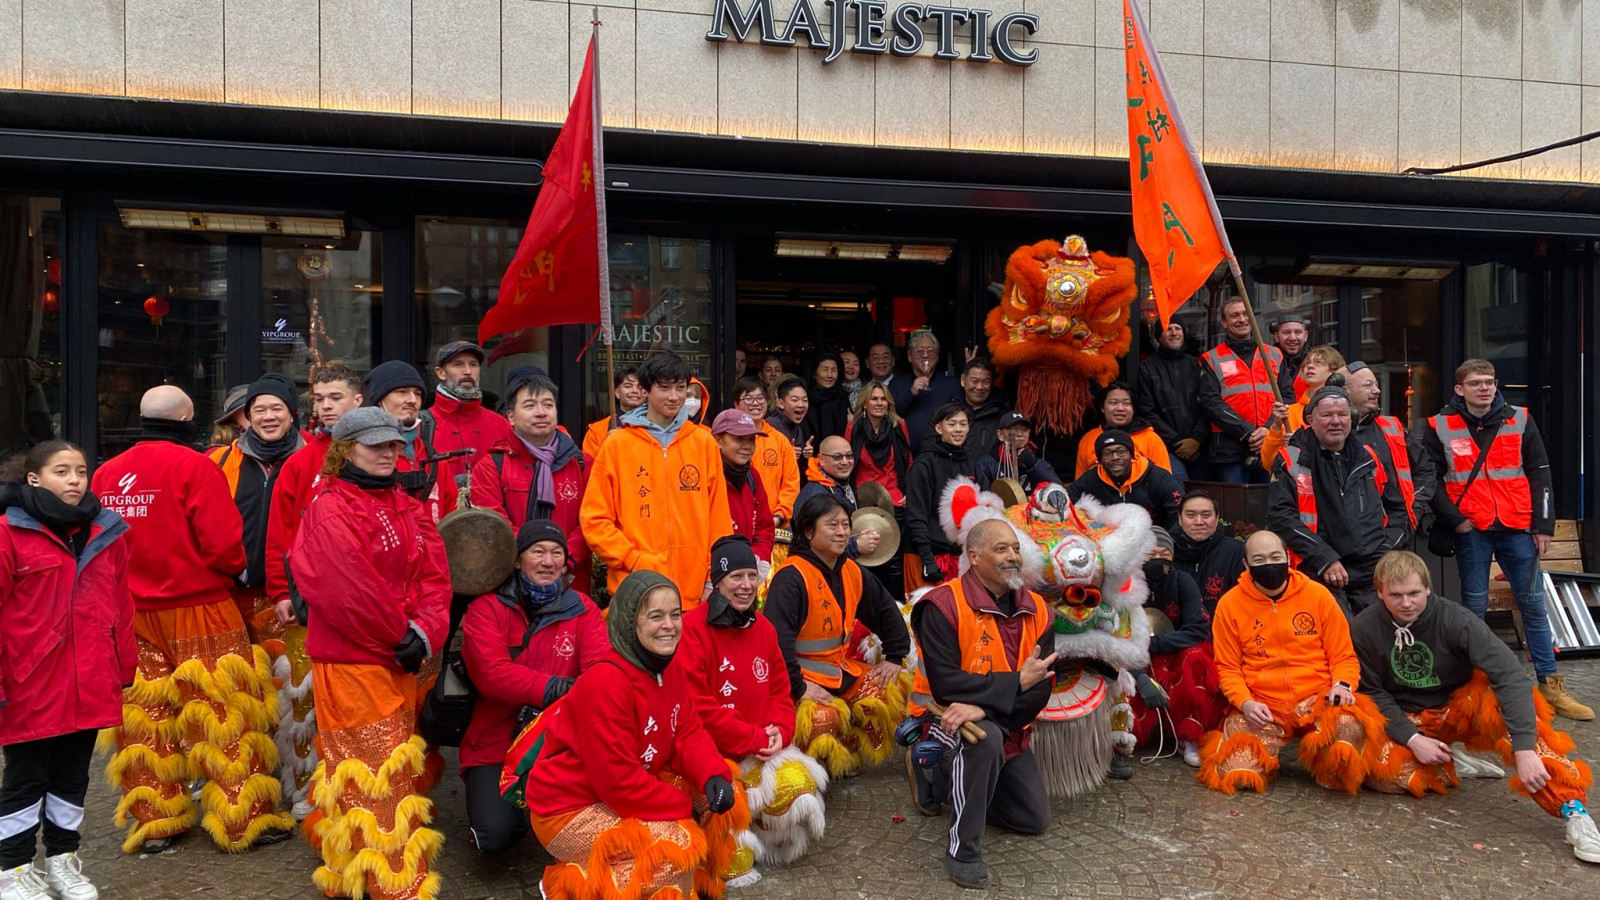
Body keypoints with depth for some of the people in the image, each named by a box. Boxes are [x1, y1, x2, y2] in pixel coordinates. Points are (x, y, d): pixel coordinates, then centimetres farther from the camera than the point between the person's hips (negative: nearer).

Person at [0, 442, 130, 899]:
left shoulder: (106, 532, 6)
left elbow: (121, 605, 10)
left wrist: (124, 668, 10)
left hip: (89, 685, 4)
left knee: (72, 774, 16)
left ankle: (63, 859, 32)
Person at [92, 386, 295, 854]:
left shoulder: (105, 473, 5)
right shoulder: (194, 466, -13)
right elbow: (222, 543, -18)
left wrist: (125, 581, 18)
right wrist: (236, 568, 1)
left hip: (130, 615, 6)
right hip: (197, 609, -5)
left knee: (143, 720, 13)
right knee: (223, 712, 2)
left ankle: (153, 821, 23)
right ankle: (246, 819, 7)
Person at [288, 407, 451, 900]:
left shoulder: (408, 507, 13)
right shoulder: (330, 508, -8)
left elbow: (434, 576, 3)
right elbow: (348, 586, -18)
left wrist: (426, 631, -13)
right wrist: (401, 635, -15)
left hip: (403, 660, 7)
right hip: (352, 660, -7)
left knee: (397, 769, 16)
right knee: (376, 773, -4)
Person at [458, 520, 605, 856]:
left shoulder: (581, 608, 5)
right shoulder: (487, 607, -2)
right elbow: (490, 672, -18)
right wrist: (553, 688, -30)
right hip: (495, 744, -2)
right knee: (496, 836, -20)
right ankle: (491, 801, 15)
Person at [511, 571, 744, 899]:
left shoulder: (672, 671, 0)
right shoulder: (606, 683, -27)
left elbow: (690, 734, -1)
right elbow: (618, 780, -27)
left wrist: (714, 777, -21)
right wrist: (685, 807, -20)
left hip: (630, 791, 9)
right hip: (570, 808, -8)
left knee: (724, 801, -1)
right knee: (681, 847, -24)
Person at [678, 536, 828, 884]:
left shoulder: (763, 627, 9)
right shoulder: (693, 628, -16)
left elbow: (779, 691, 13)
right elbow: (696, 706, -20)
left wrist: (778, 731, -9)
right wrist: (754, 738, -16)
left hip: (762, 749, 6)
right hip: (711, 751, -6)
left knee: (800, 783, -15)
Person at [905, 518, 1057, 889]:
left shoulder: (1038, 611, -5)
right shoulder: (944, 605, -21)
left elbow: (1040, 689, -14)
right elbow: (946, 685, -27)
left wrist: (985, 706, -30)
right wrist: (1014, 683, -24)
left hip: (1009, 726, 7)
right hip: (945, 716, -6)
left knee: (1035, 820, 11)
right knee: (986, 738, -39)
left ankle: (940, 776, 28)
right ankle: (962, 849, -19)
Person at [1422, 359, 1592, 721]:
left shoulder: (1520, 421, 6)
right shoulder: (1440, 428, 1)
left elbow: (1539, 475, 7)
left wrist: (1543, 525, 2)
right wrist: (1454, 519, -8)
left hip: (1518, 528, 2)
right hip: (1471, 532, -2)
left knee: (1533, 605, 6)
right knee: (1474, 607, 4)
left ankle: (1550, 684, 14)